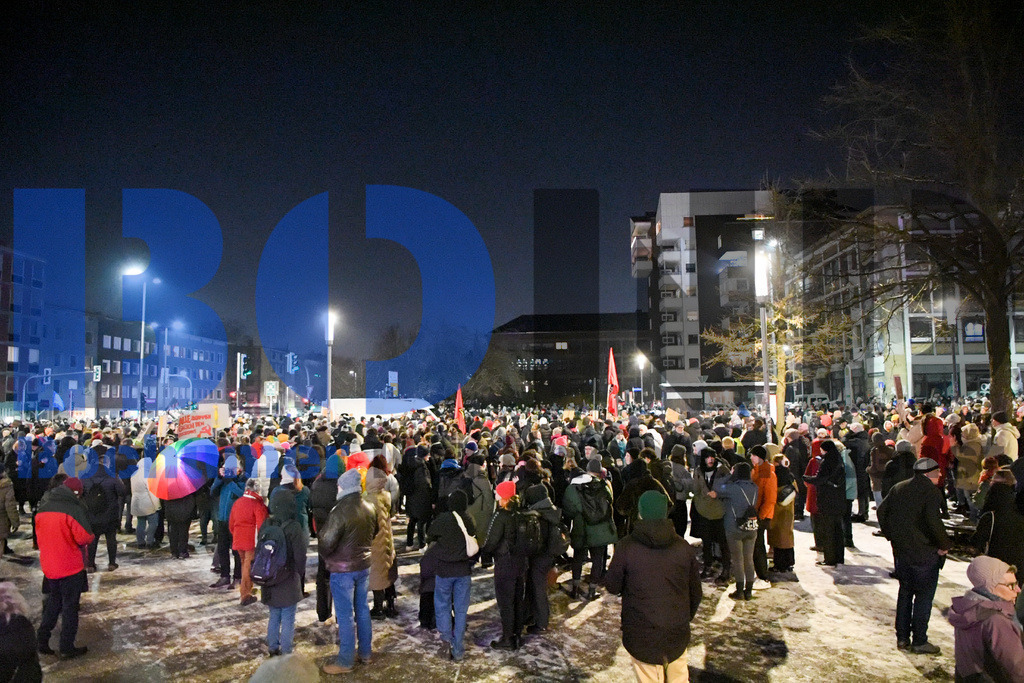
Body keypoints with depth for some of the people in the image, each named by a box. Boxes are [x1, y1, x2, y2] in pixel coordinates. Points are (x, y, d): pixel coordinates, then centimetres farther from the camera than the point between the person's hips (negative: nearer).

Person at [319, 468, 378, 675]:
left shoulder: (340, 512, -23)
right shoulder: (369, 509, -1)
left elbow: (326, 544, -20)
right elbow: (373, 534, 13)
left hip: (343, 569, -6)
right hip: (364, 566, 7)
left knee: (345, 615, 4)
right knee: (362, 609, 18)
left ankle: (345, 661, 14)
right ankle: (365, 653, 29)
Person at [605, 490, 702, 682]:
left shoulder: (626, 547, -15)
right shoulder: (683, 547, -4)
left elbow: (612, 586, -5)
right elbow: (696, 592, 6)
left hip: (642, 636, -3)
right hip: (677, 633, 3)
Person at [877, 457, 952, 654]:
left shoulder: (898, 488, 8)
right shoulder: (931, 491, -14)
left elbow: (882, 511, 11)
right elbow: (933, 521, -25)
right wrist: (944, 545, -11)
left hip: (901, 552, 6)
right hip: (925, 554, -6)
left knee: (905, 593, 16)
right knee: (924, 596, 5)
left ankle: (902, 638, 22)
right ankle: (919, 642, 11)